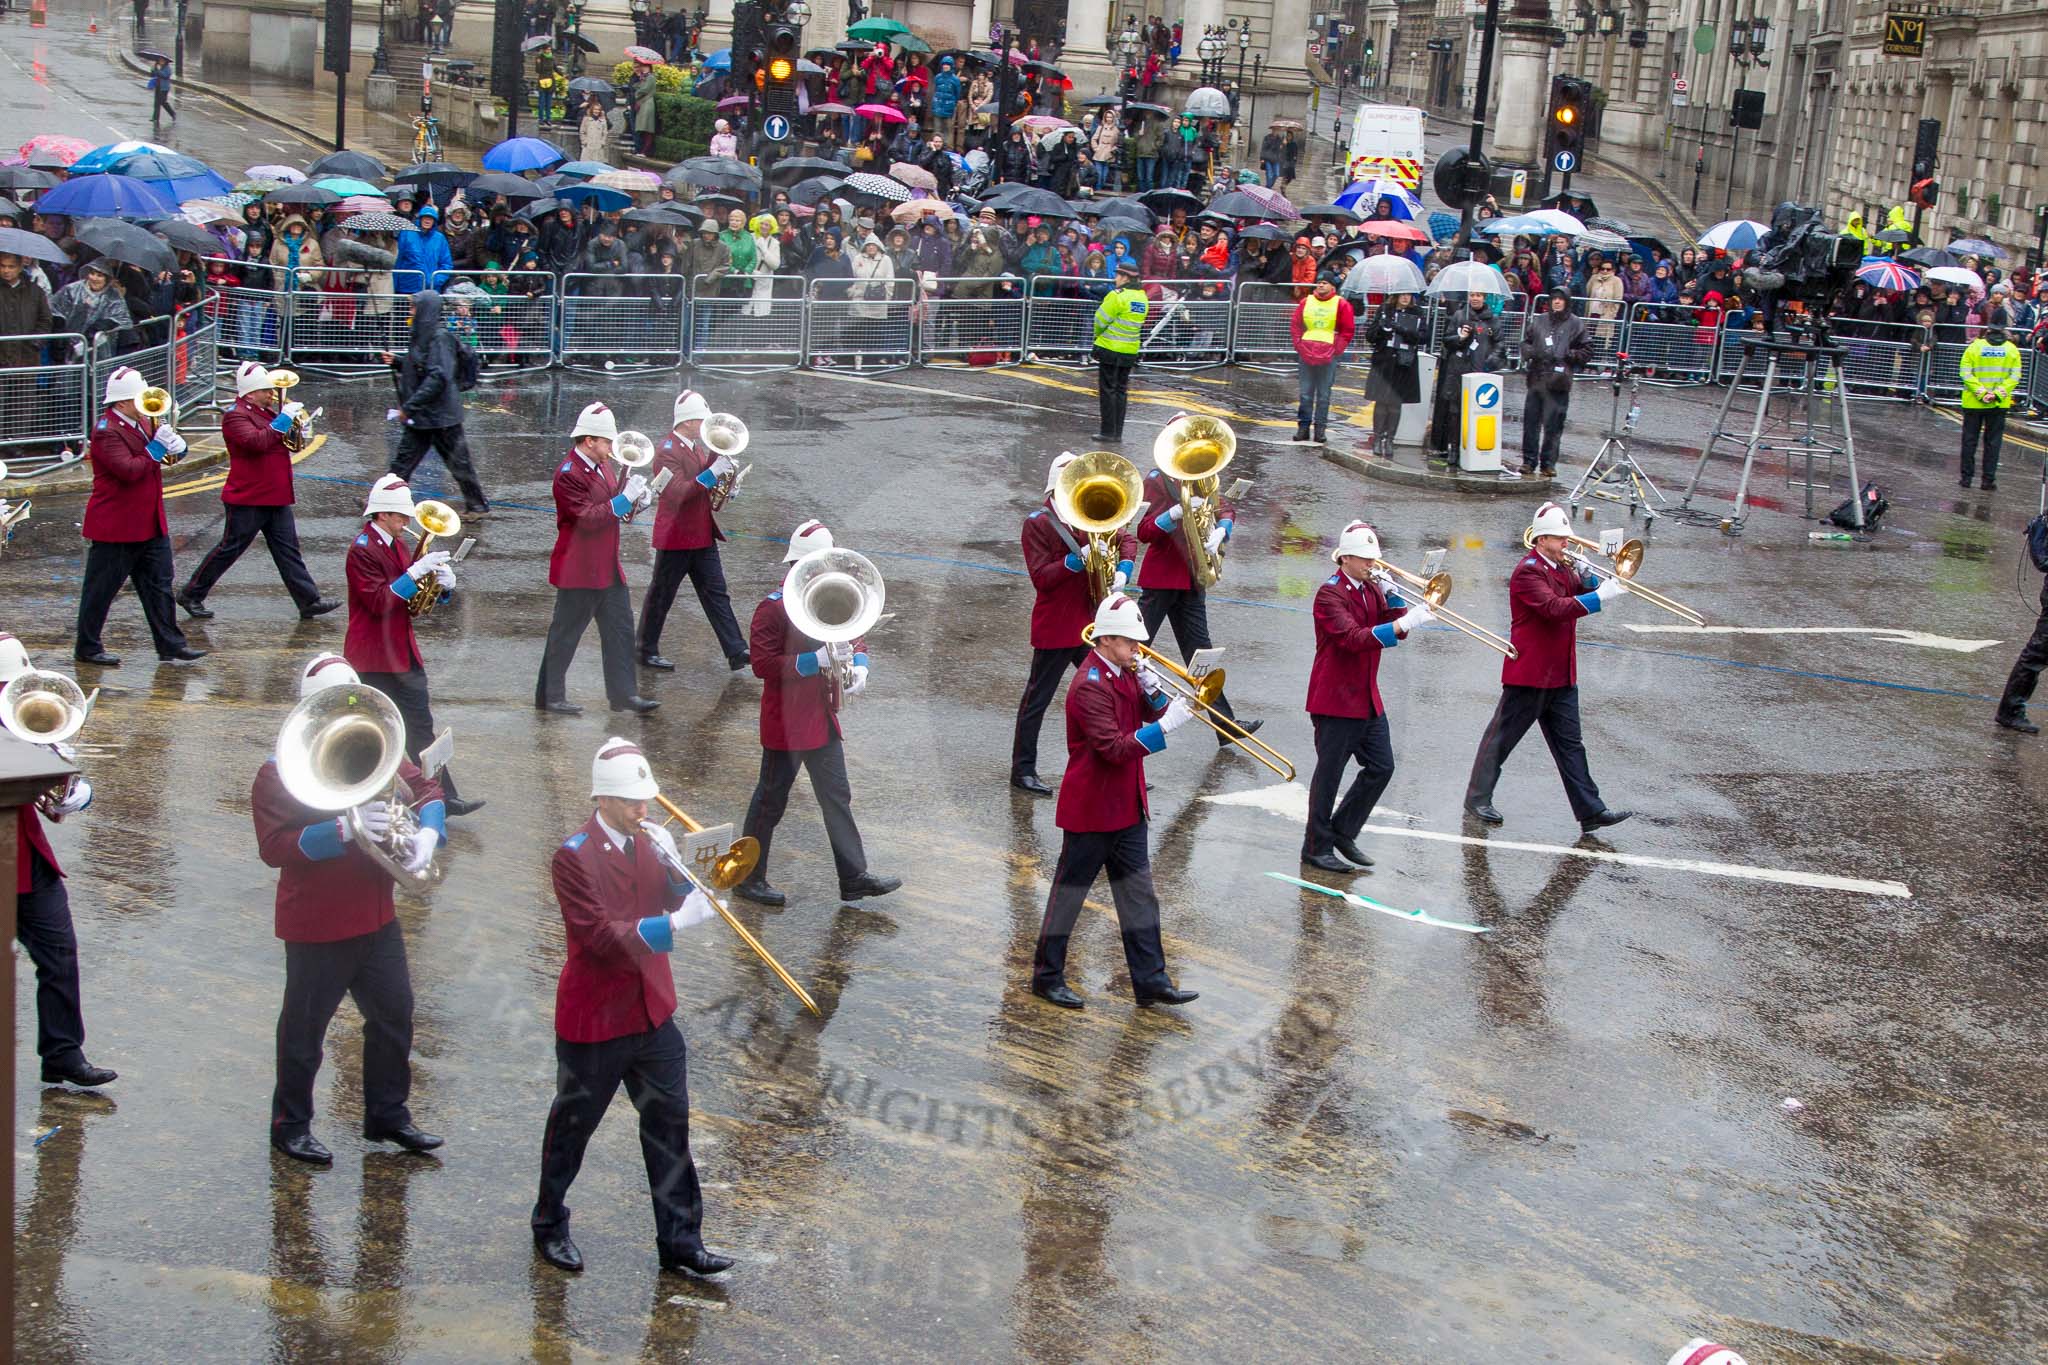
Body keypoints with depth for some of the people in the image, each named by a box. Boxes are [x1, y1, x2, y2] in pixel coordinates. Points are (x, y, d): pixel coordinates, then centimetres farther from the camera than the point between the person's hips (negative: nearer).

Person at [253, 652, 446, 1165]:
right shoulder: (279, 772, -14)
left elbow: (425, 789, 11)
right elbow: (275, 847, -23)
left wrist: (426, 836, -10)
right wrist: (346, 828, -32)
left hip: (376, 918, 6)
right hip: (317, 926, -6)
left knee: (394, 1013, 14)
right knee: (305, 1027, 8)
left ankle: (387, 1112, 30)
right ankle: (290, 1125, 23)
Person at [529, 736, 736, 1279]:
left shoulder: (650, 840, 3)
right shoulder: (574, 856, -17)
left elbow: (677, 901, 0)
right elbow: (601, 937, -25)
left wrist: (675, 865, -18)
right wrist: (673, 923, -32)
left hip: (653, 1011, 6)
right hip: (594, 1019, -6)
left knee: (670, 1125, 6)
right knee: (572, 1126, 12)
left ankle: (680, 1240, 14)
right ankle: (550, 1227, 32)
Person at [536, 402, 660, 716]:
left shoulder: (601, 466, 11)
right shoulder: (569, 475, -18)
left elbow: (614, 510, 19)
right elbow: (589, 518, -25)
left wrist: (635, 502, -2)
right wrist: (625, 498, -25)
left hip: (608, 568, 9)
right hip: (579, 571, -9)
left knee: (620, 630, 9)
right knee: (565, 635, 2)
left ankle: (623, 693, 15)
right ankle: (549, 696, 13)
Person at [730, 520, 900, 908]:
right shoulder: (773, 607, -17)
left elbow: (853, 638, 17)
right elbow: (762, 664, -24)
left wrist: (858, 665, -5)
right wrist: (816, 661, -30)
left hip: (823, 719, 8)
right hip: (785, 723, -8)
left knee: (837, 796, 11)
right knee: (771, 802, 4)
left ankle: (854, 876, 17)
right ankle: (748, 878, 17)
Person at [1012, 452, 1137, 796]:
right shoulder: (1037, 523, -11)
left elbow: (1126, 538, 13)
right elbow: (1041, 578, -17)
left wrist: (1122, 571, -6)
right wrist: (1078, 560, -27)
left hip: (1091, 623, 7)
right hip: (1054, 629, -7)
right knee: (1037, 700, 3)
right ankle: (1023, 770, 12)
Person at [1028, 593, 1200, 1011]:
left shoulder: (1126, 673, 6)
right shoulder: (1090, 686, -22)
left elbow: (1147, 714, 10)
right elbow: (1115, 748, -28)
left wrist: (1153, 692, -9)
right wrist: (1165, 726, -32)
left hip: (1126, 807, 9)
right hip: (1090, 810, -9)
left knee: (1139, 894, 9)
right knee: (1069, 891, 4)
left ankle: (1150, 980, 13)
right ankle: (1047, 977, 16)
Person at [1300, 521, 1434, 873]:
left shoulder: (1371, 589, 11)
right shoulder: (1330, 593, -15)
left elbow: (1395, 630, 7)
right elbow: (1354, 638, -29)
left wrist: (1391, 593, -8)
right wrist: (1405, 623, -36)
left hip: (1366, 696, 8)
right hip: (1335, 698, -8)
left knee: (1381, 766, 9)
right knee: (1330, 772, -1)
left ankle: (1343, 832, 22)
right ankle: (1317, 847, 9)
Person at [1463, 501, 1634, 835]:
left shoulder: (1562, 568, 14)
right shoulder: (1528, 571, -16)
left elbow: (1579, 594, 10)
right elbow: (1555, 607, -29)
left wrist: (1599, 582, -9)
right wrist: (1600, 597, -31)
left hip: (1561, 675, 9)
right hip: (1529, 674, -9)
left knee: (1570, 744, 7)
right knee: (1502, 737, 4)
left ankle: (1591, 810, 6)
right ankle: (1477, 797, 17)